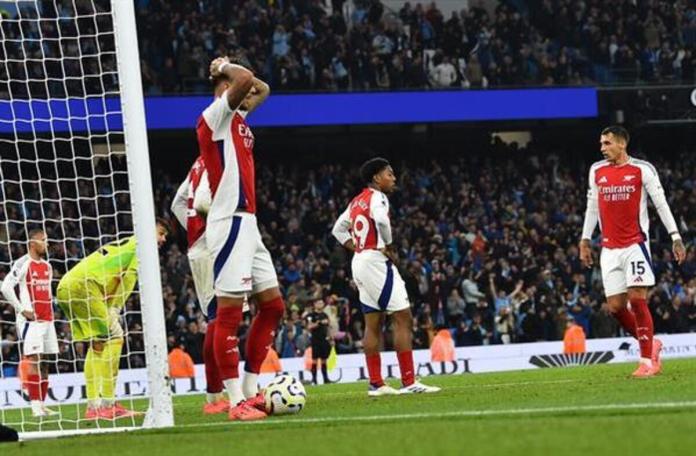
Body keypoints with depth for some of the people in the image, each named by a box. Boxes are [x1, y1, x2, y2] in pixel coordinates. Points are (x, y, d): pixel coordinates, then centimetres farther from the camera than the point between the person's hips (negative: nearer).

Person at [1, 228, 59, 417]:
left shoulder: (47, 266, 16)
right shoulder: (23, 264, -8)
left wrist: (49, 308, 14)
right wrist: (22, 310, -13)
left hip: (47, 319, 8)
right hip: (31, 319, -8)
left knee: (45, 363, 6)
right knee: (33, 361, -12)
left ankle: (42, 404, 9)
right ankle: (35, 405, -14)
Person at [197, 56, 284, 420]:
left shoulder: (238, 119, 19)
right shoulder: (215, 116, -8)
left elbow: (261, 87, 35)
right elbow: (245, 80, -23)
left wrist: (225, 68, 22)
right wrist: (226, 69, -4)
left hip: (247, 223, 10)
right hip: (230, 222, -10)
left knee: (272, 305, 10)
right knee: (229, 311, -11)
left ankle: (250, 390, 13)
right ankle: (236, 401, -14)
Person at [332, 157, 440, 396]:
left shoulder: (357, 201, 16)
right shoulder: (377, 197, -10)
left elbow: (338, 229, 23)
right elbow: (381, 220, -30)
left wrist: (357, 248, 13)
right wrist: (388, 247, -16)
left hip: (360, 261, 9)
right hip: (376, 261, -9)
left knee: (373, 324, 10)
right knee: (403, 320, -8)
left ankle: (376, 383, 10)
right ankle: (408, 382, -12)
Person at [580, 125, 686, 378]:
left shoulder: (642, 170, -3)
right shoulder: (596, 171, 10)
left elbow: (661, 204, -1)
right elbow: (592, 207, 18)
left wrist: (675, 237, -7)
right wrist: (585, 240, 15)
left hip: (635, 244, -5)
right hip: (609, 248, 5)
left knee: (637, 300, -13)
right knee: (615, 306, -2)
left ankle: (648, 361, -6)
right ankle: (650, 344, 19)